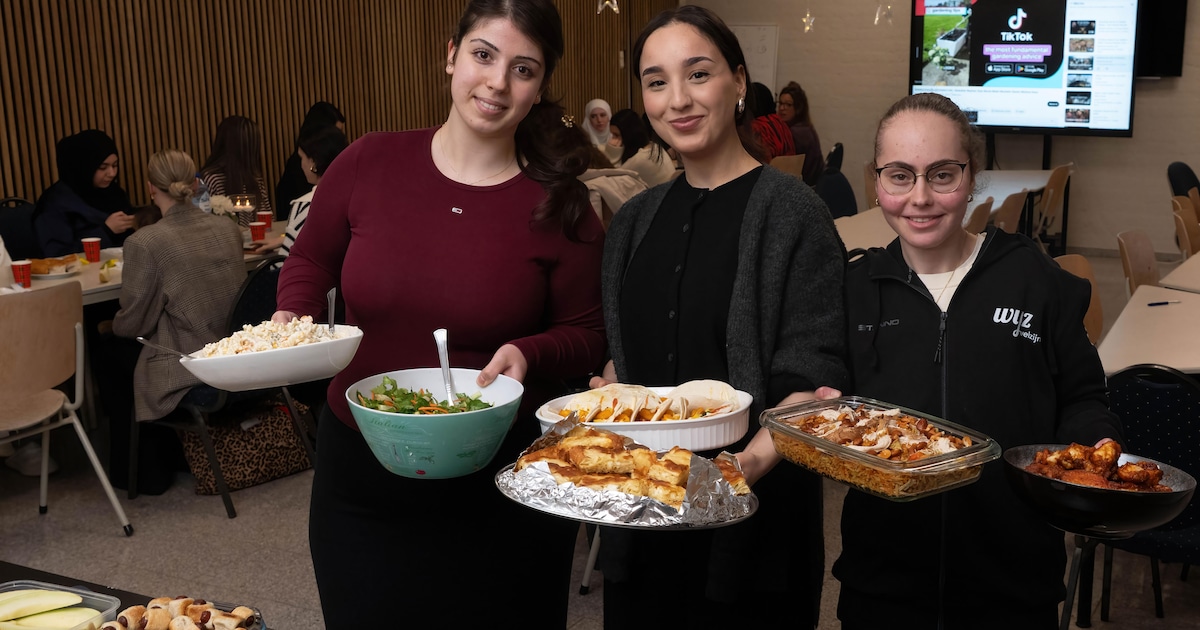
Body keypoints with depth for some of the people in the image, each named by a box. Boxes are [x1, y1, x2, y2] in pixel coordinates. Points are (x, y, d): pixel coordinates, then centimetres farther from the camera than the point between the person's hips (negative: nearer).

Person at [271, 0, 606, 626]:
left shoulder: (560, 207, -9)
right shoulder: (367, 164, -6)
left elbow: (587, 336, -1)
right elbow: (311, 261, 10)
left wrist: (528, 354, -20)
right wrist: (292, 318, -9)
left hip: (501, 486, -1)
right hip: (360, 474, 2)